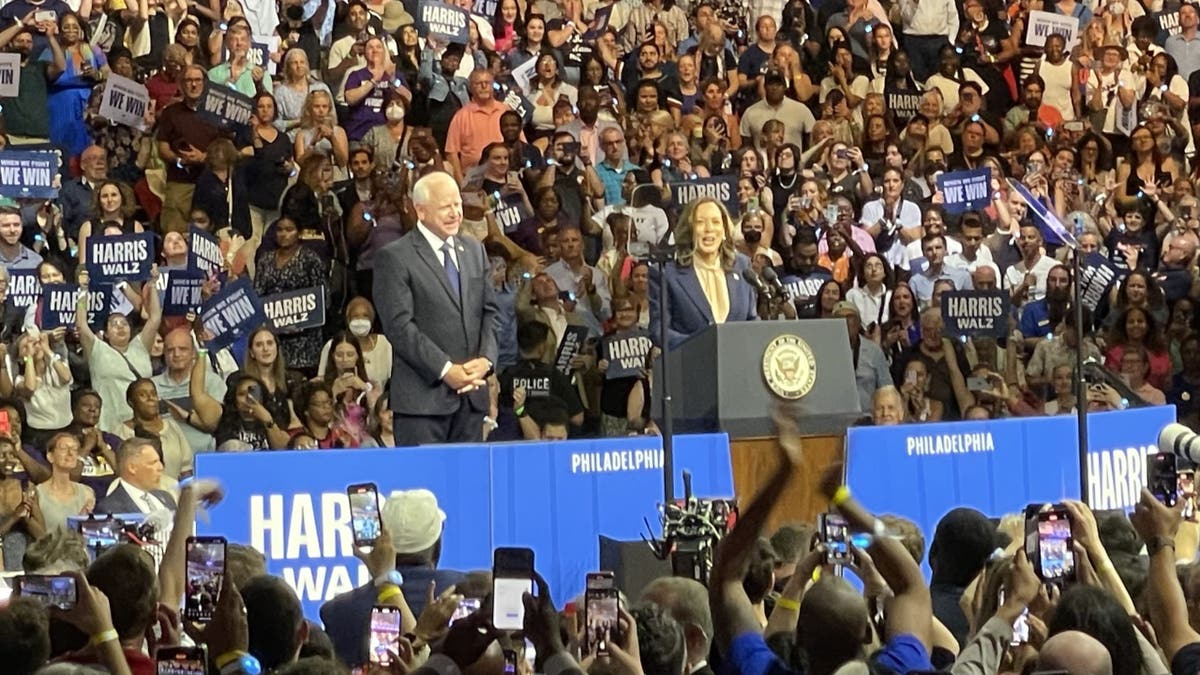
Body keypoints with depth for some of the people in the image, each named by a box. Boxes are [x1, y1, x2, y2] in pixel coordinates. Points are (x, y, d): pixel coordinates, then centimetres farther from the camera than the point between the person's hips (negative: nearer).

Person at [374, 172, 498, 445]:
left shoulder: (475, 250, 17)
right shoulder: (394, 257, -4)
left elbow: (489, 311, 17)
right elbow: (399, 326, -11)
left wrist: (486, 359, -2)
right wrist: (445, 370, -15)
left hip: (472, 392, 6)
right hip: (423, 395, -6)